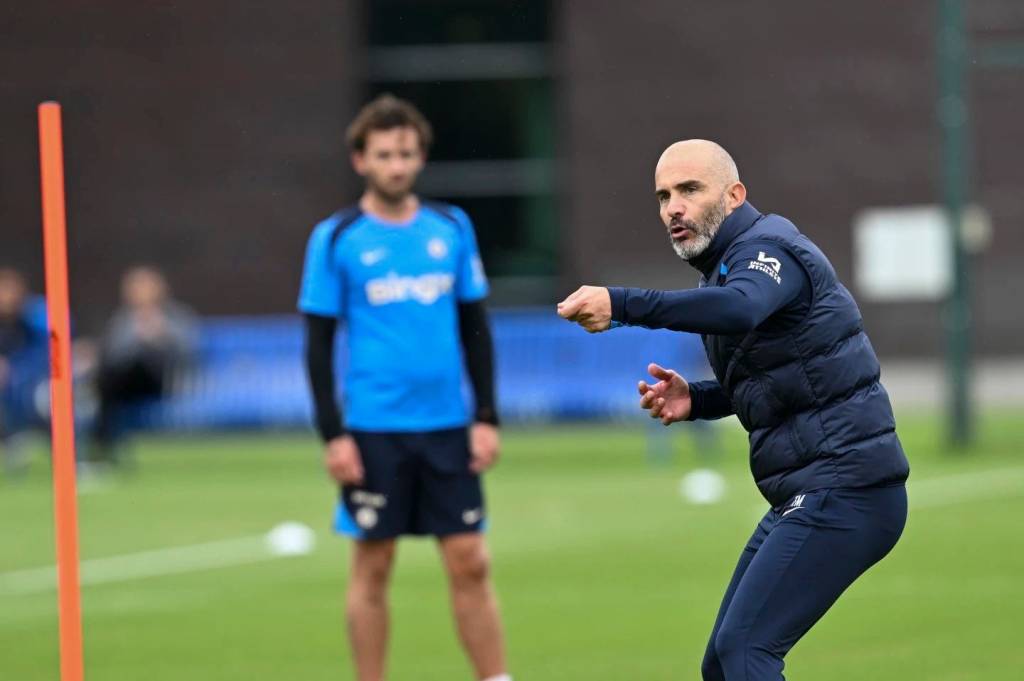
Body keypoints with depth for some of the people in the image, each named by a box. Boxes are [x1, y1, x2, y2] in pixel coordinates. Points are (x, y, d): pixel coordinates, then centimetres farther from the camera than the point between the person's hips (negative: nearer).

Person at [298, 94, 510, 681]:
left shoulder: (452, 228, 7)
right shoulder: (336, 238, -1)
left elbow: (476, 328, 11)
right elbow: (319, 343, 0)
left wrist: (488, 417, 4)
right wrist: (333, 434, -7)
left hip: (447, 429, 2)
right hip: (374, 429, -2)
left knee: (470, 564, 1)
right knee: (373, 567, 3)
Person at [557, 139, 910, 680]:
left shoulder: (765, 246, -13)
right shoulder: (726, 264, 17)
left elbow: (737, 310, -38)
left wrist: (619, 305, -48)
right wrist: (695, 400, 8)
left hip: (845, 490, -10)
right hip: (805, 497, 10)